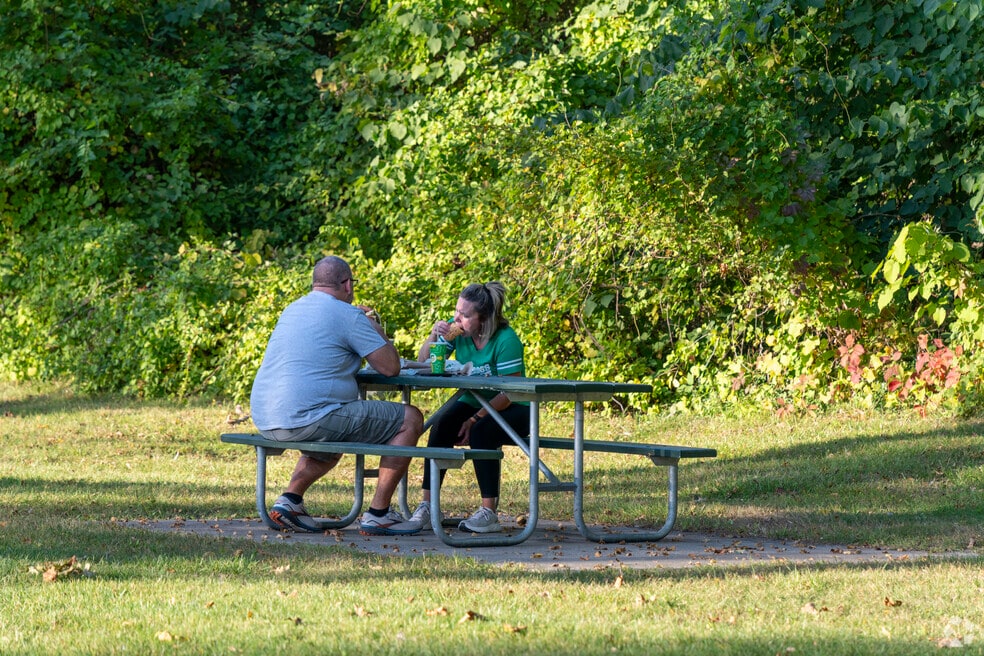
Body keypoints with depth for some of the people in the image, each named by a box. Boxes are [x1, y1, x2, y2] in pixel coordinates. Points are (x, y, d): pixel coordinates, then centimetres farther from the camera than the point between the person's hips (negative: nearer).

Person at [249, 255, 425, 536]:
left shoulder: (292, 310, 19)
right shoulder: (346, 315, -7)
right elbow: (390, 367, -6)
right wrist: (374, 326, 11)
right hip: (306, 418, -9)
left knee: (333, 445, 40)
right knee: (410, 420, 1)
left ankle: (290, 499, 17)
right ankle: (378, 514, 2)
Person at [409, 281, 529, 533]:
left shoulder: (505, 339, -21)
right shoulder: (457, 330, -5)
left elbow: (509, 394, -22)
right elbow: (422, 364, 1)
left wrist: (475, 419, -27)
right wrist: (434, 337, -17)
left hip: (512, 411, -5)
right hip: (472, 402, 5)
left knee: (480, 433, -34)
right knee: (441, 428, -25)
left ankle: (489, 512, -26)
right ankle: (427, 505, -23)